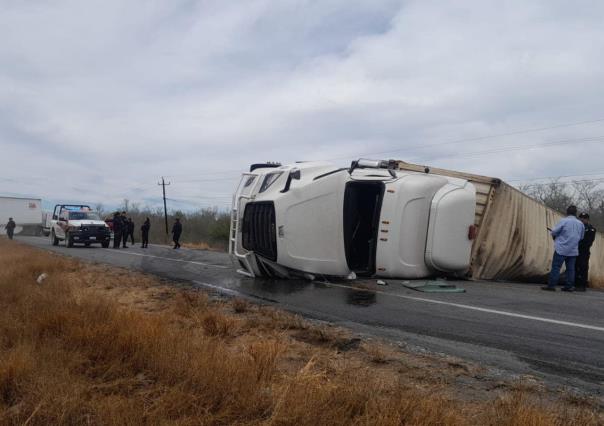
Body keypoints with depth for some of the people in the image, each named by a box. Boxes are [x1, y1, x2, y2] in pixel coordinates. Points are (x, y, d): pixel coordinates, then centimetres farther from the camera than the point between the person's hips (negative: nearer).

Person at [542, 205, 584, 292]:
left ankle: (551, 285, -7)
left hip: (562, 249, -5)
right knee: (570, 269, 9)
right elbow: (581, 237, 15)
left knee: (556, 267, -4)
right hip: (573, 250, 5)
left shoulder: (564, 221, -9)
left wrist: (555, 237, 12)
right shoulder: (581, 224, 7)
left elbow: (554, 232, -9)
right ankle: (569, 286, 11)